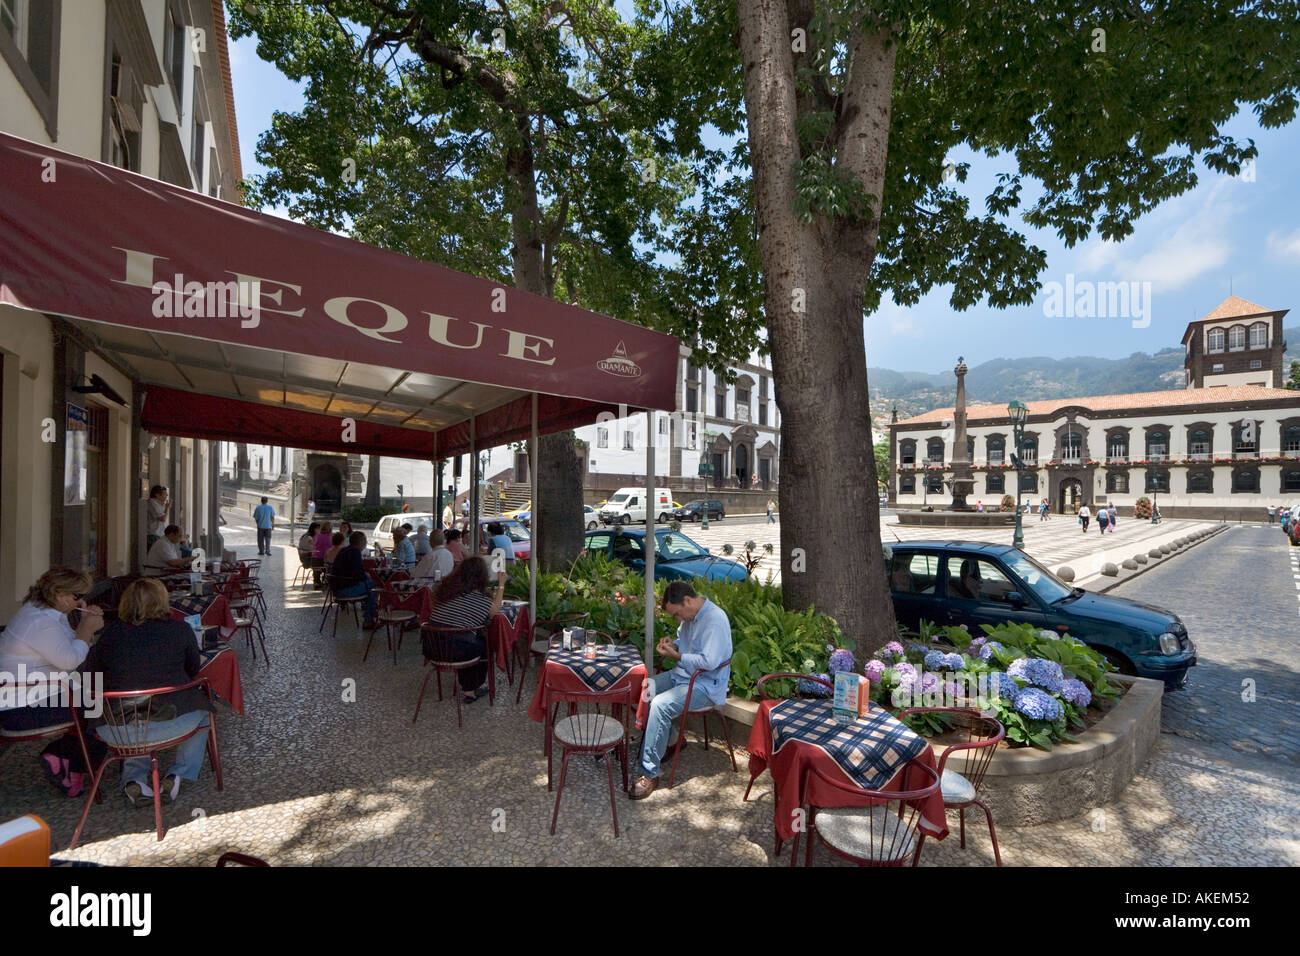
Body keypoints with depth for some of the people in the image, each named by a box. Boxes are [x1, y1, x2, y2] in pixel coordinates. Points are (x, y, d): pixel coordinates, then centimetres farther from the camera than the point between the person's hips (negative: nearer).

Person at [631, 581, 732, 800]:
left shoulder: (715, 619, -23)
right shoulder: (689, 616, 6)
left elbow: (709, 661, -28)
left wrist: (676, 656, -20)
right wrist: (672, 645, 0)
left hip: (707, 685, -10)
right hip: (684, 674, 10)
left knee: (660, 705, -27)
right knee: (644, 688, -2)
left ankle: (650, 774, -17)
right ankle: (669, 739, 14)